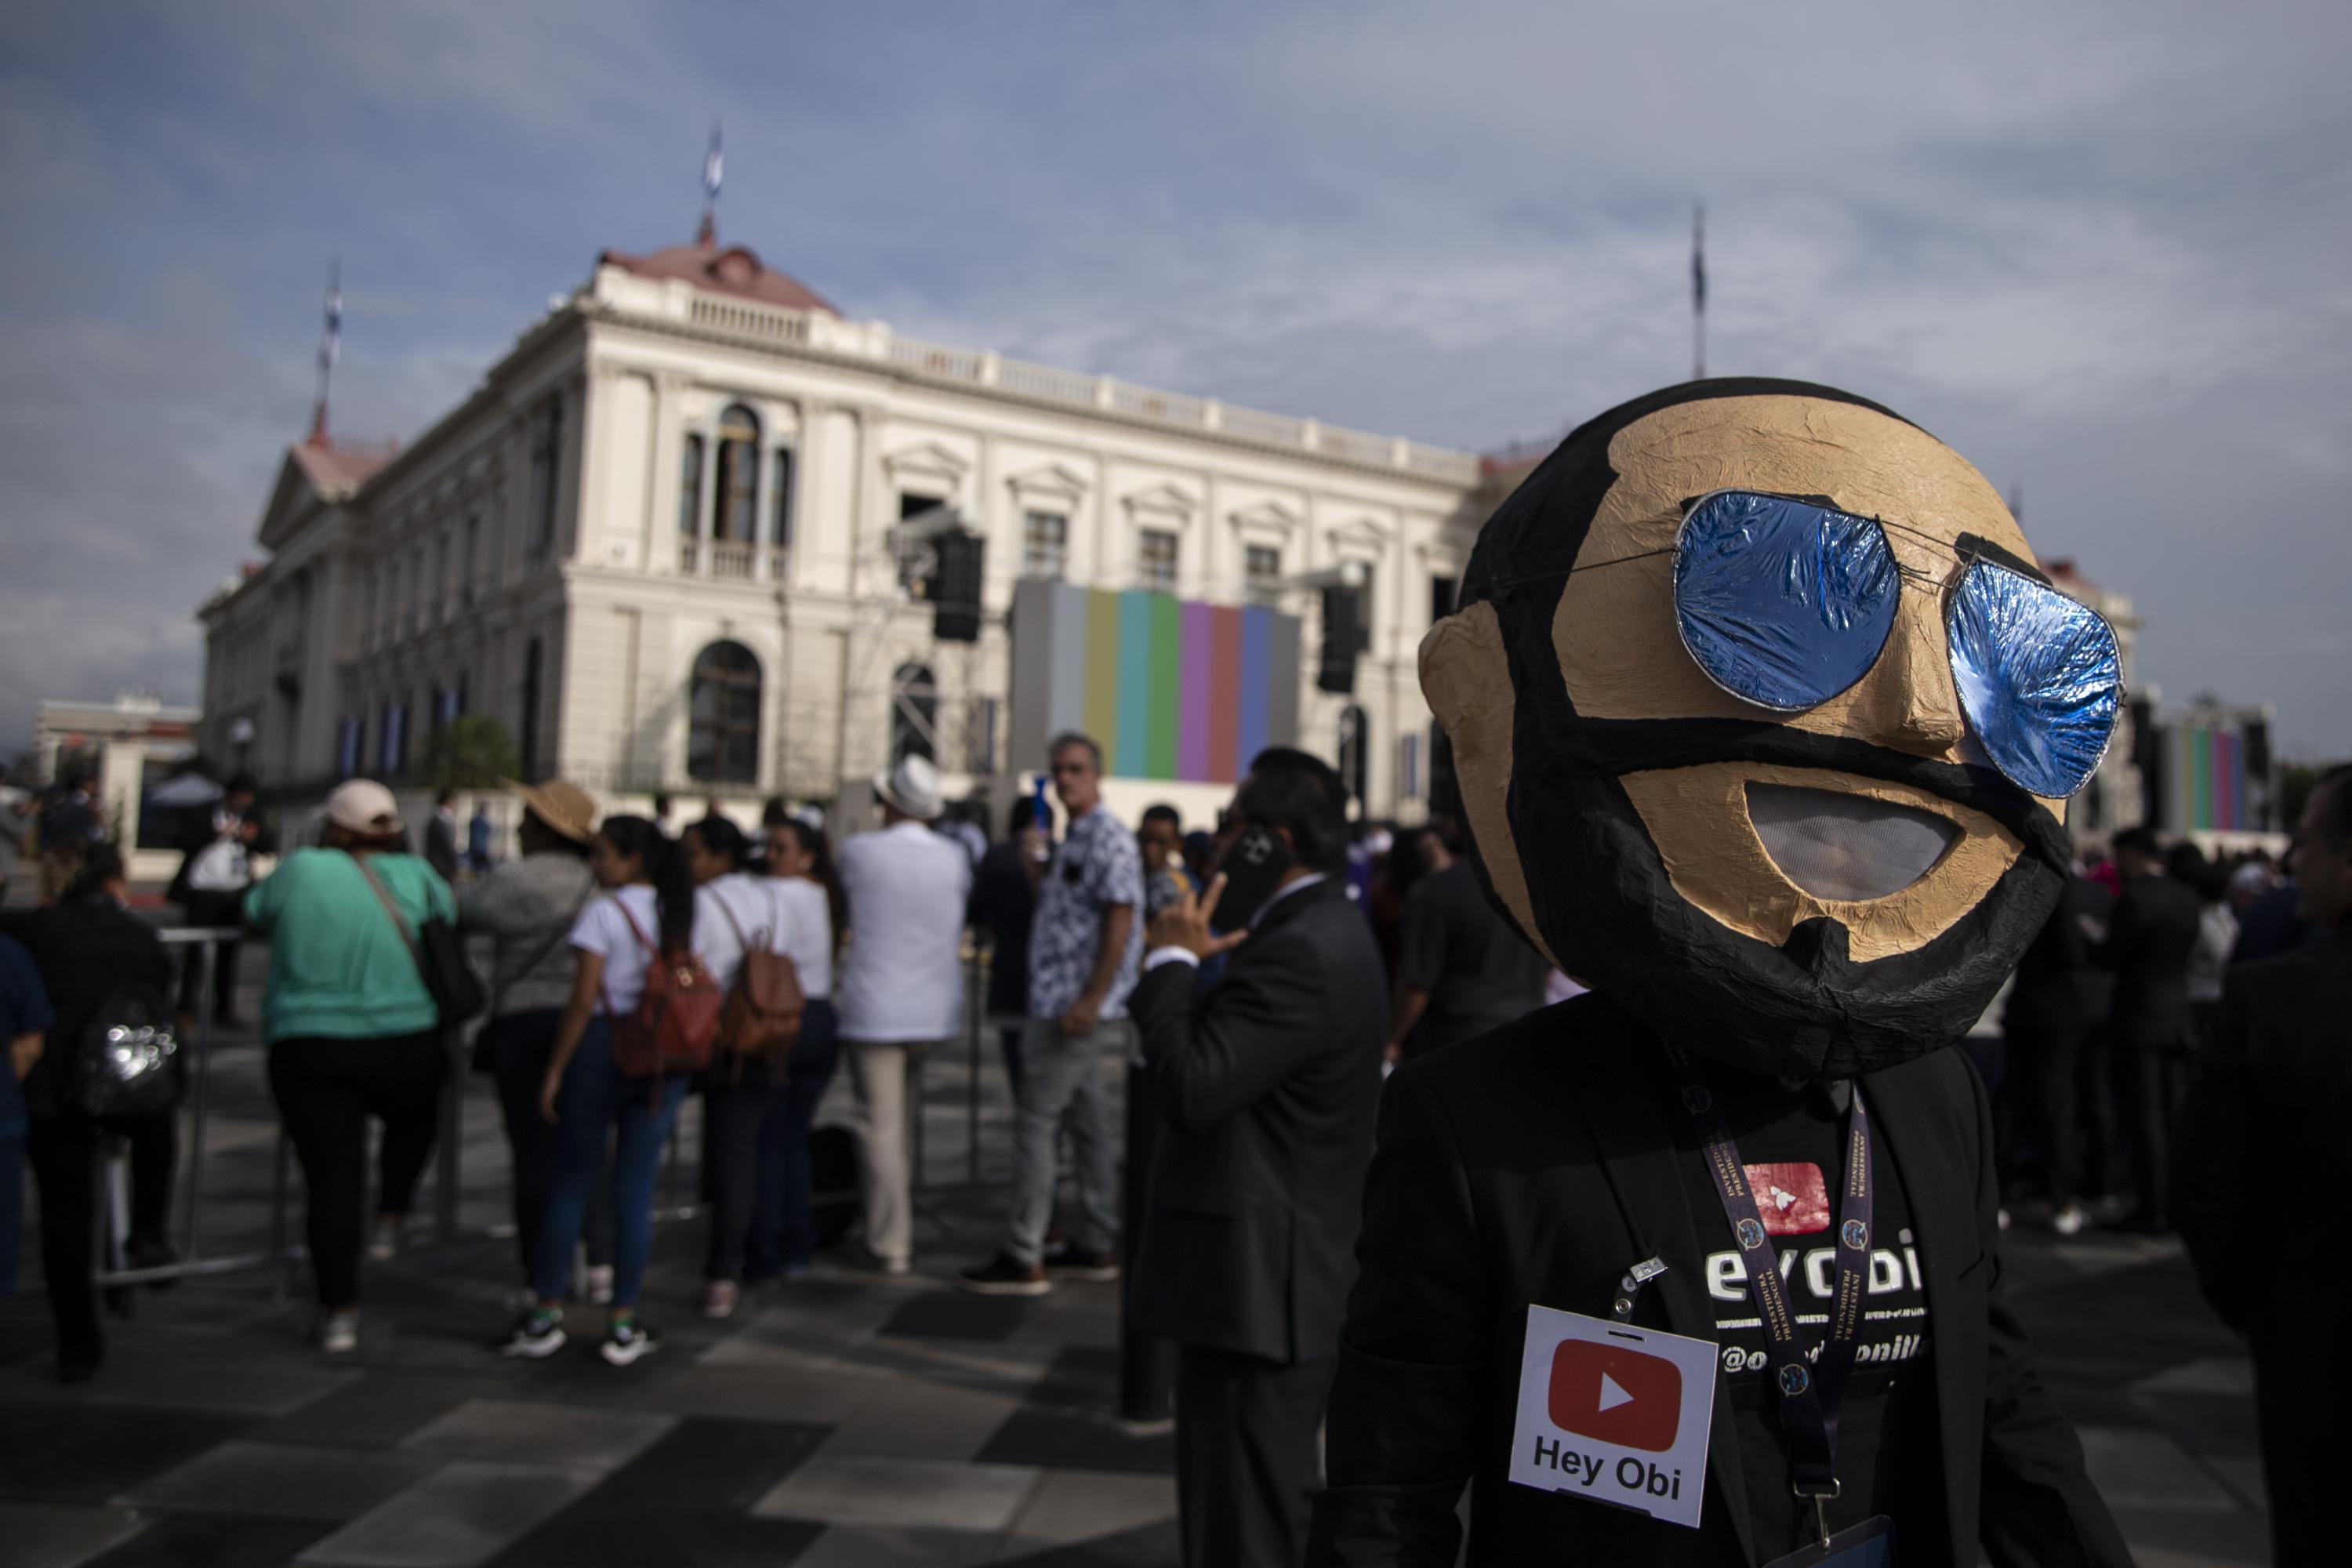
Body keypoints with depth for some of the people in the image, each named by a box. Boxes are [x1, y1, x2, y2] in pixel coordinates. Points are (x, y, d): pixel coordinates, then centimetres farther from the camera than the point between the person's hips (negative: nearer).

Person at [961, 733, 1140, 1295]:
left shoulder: (1108, 839, -13)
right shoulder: (1073, 840, 17)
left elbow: (1120, 921, -20)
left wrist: (1091, 1000, -24)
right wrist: (1034, 860, 8)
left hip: (1077, 1008, -10)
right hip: (1060, 1004, 10)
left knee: (1036, 1123, -6)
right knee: (1086, 1122, 13)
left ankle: (1023, 1258, 0)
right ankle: (1097, 1246, 21)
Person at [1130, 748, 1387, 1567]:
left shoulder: (1301, 952, -23)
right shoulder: (1322, 927, 12)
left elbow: (1189, 1091, -26)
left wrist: (1172, 960, -16)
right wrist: (1194, 963, 1)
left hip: (1256, 1281, -11)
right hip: (1285, 1277, 11)